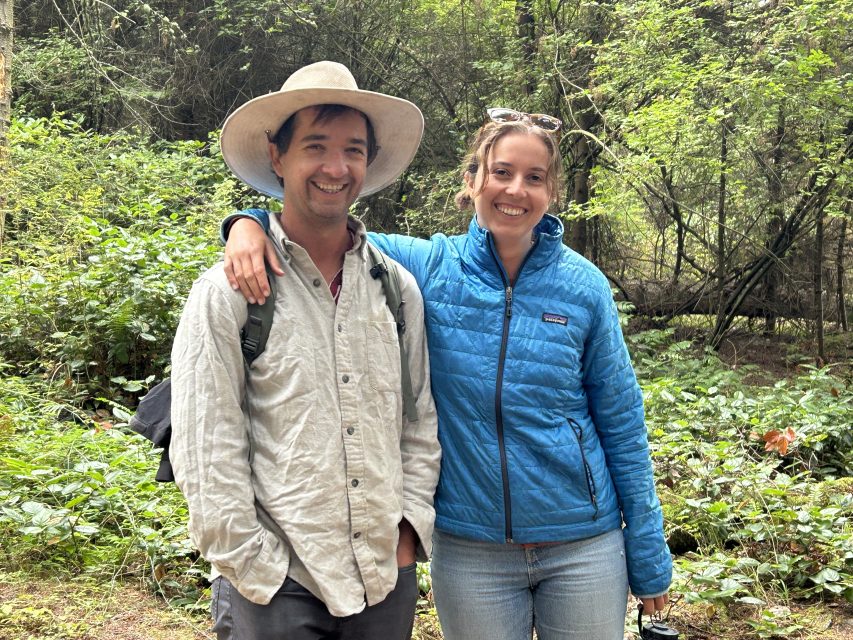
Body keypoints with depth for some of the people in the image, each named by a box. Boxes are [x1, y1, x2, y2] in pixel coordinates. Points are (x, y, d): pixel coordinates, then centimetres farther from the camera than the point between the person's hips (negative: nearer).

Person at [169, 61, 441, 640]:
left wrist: (409, 526, 3)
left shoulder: (399, 288, 5)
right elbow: (205, 455, -9)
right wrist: (255, 569, -10)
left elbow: (421, 421, 10)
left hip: (388, 578, 4)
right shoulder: (227, 292, -7)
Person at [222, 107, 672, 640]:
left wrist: (649, 558, 4)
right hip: (470, 550, 0)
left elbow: (622, 425, 1)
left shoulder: (584, 286, -4)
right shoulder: (429, 267, -5)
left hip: (584, 549, 1)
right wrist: (250, 223, -23)